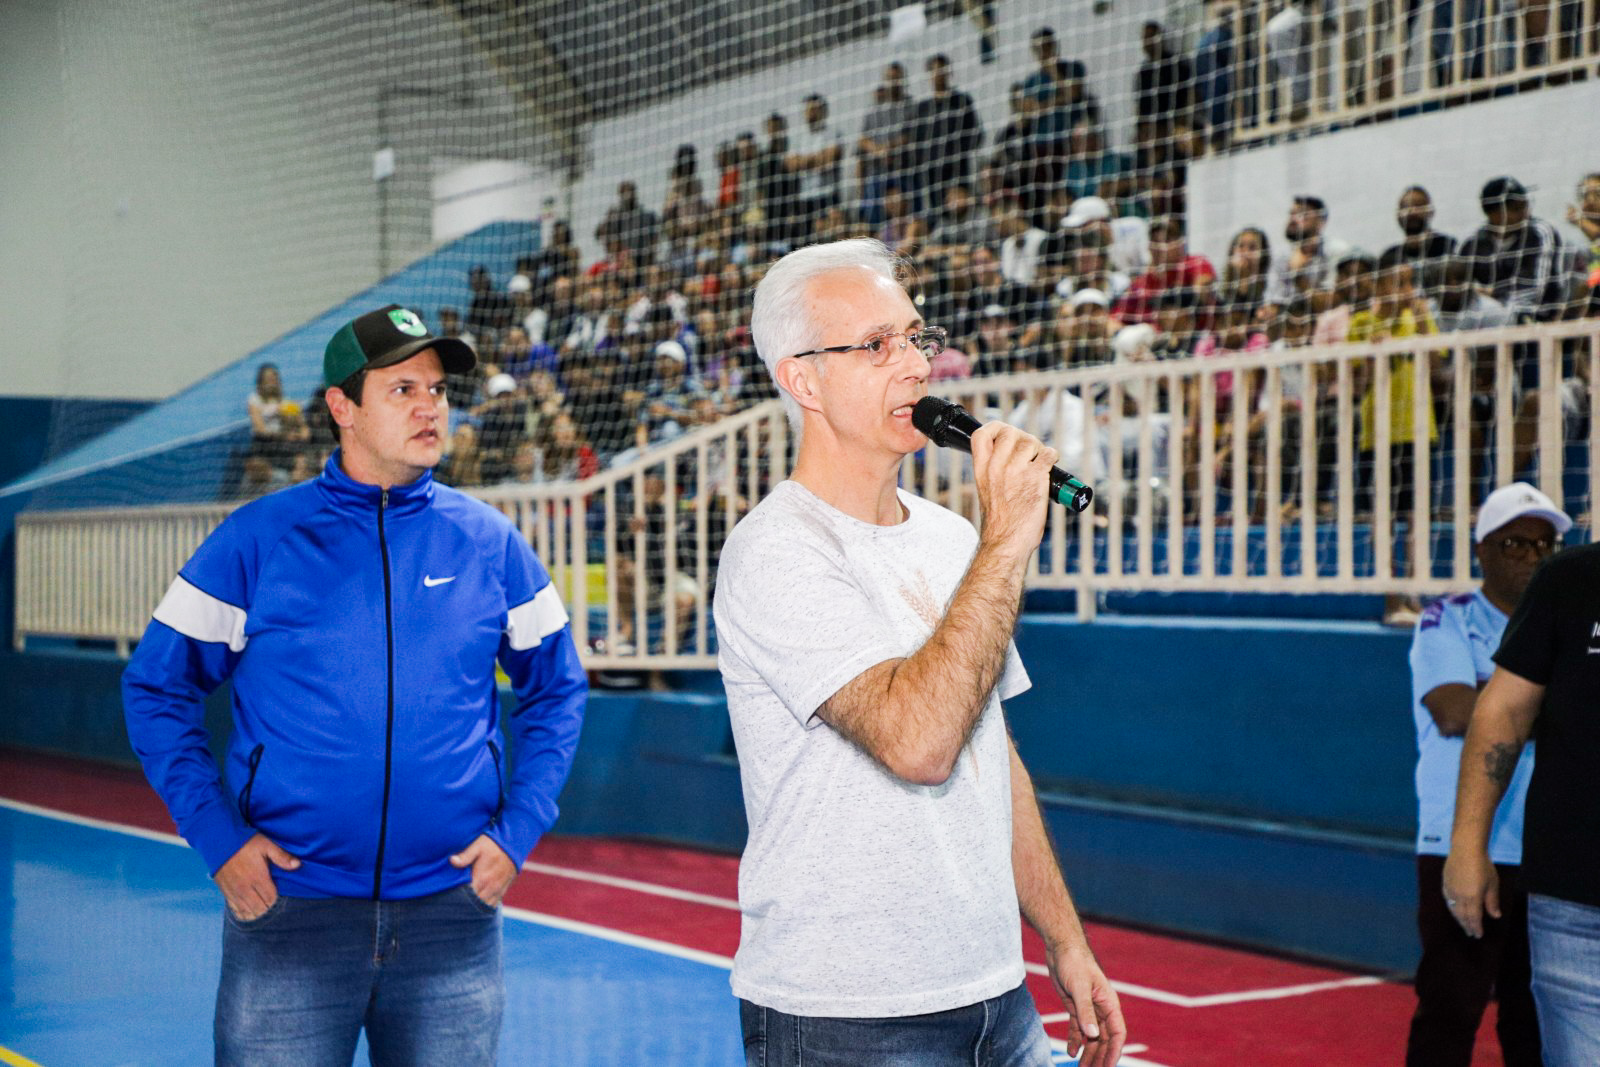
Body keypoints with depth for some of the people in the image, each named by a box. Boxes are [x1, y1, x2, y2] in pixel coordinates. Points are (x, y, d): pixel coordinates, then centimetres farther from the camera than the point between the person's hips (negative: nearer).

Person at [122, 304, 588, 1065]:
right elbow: (157, 688, 3)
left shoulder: (490, 543, 4)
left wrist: (517, 830, 2)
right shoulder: (257, 540, -2)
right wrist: (217, 835, -7)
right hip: (288, 906, -2)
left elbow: (556, 688, 13)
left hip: (452, 912, 2)